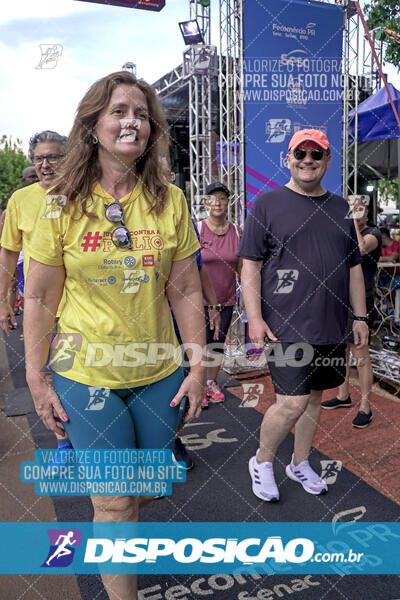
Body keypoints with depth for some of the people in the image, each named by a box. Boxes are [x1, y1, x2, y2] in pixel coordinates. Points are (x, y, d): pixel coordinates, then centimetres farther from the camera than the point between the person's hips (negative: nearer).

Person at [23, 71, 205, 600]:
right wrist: (37, 380, -2)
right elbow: (40, 299, -3)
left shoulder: (170, 201, -2)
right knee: (114, 503, 7)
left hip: (159, 375, 3)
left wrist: (197, 366, 0)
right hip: (86, 376, -2)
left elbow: (186, 291, 0)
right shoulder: (62, 203, -7)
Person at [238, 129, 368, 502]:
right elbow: (250, 265, -5)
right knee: (293, 402, -8)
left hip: (331, 327, 6)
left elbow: (354, 267, 18)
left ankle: (300, 464, 33)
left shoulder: (339, 208, 14)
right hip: (286, 326, -5)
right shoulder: (268, 204, 0)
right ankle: (262, 462, 18)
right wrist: (254, 318, -13)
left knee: (315, 396, 14)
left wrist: (360, 317, 13)